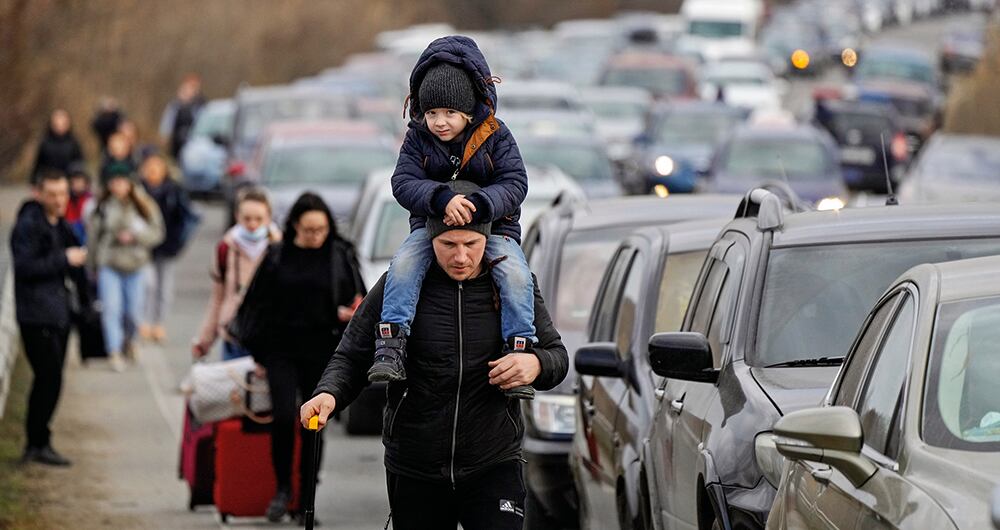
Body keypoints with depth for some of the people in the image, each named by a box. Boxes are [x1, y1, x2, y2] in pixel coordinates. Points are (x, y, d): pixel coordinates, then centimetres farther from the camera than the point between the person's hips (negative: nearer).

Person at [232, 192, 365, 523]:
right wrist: (258, 352, 6)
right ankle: (282, 488, 3)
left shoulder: (341, 256, 2)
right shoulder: (277, 257, 3)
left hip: (322, 353, 0)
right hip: (281, 350, 0)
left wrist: (350, 314, -16)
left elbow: (358, 301, 8)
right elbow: (257, 304, 8)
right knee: (284, 417, -14)